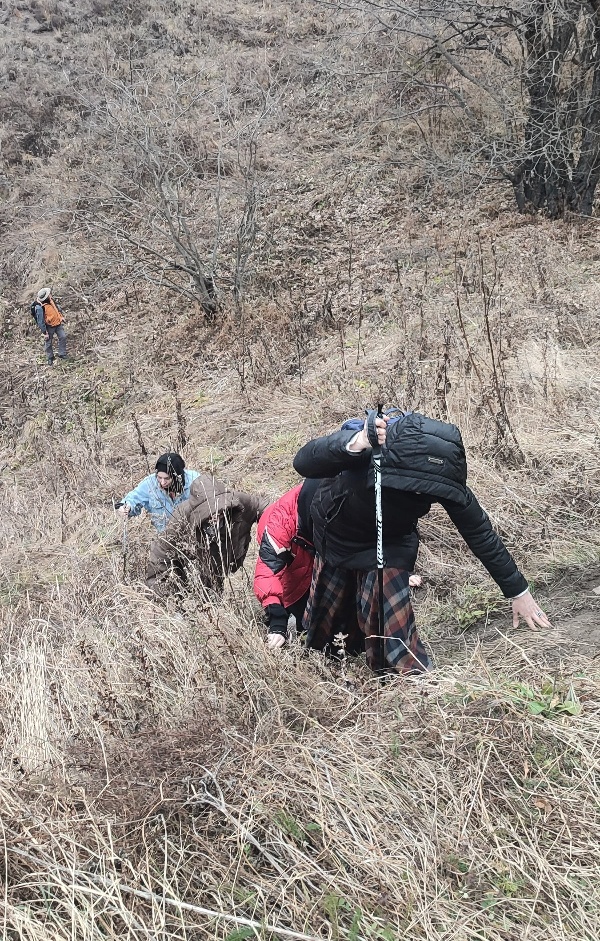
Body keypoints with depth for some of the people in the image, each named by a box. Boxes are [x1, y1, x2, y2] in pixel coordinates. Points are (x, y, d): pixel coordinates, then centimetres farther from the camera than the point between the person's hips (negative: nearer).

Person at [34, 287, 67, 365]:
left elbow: (57, 308, 13)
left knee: (63, 337, -1)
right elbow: (40, 321, -24)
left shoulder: (51, 300, -8)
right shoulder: (40, 308, -31)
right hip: (49, 326, -6)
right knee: (48, 343, 8)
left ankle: (62, 355, 13)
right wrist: (44, 332, -19)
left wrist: (62, 317, 19)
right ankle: (50, 358, 26)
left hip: (58, 323, 6)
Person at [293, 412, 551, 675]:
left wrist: (519, 592, -11)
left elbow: (480, 534, -18)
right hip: (336, 533, 0)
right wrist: (354, 444, -62)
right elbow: (303, 463, -44)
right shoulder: (370, 441, -38)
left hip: (390, 543, 0)